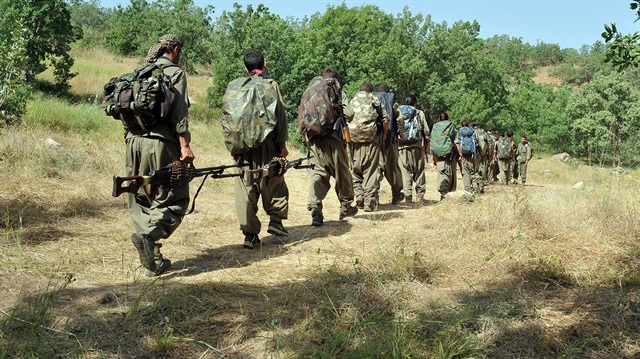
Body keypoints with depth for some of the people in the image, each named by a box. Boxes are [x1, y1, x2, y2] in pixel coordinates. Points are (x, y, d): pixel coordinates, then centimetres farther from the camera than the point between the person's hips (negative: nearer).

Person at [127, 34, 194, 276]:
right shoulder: (175, 72, 0)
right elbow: (178, 112, -11)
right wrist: (184, 144, -14)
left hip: (134, 141, 7)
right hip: (161, 142, -6)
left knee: (140, 201, 11)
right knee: (174, 200, 1)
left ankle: (153, 261, 11)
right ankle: (148, 235, -24)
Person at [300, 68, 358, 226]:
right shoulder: (338, 91, 2)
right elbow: (349, 114, -7)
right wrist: (340, 118, 13)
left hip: (313, 139, 4)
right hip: (333, 137, -3)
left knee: (317, 173, 5)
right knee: (342, 172, 12)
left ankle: (315, 212, -7)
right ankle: (345, 207, 25)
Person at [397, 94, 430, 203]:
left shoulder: (398, 113, 9)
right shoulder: (419, 113, 6)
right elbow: (426, 130, 3)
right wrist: (426, 142, 14)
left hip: (402, 146, 1)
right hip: (417, 145, -1)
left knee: (405, 171, 1)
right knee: (419, 171, 9)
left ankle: (408, 196, -7)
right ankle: (420, 196, 9)